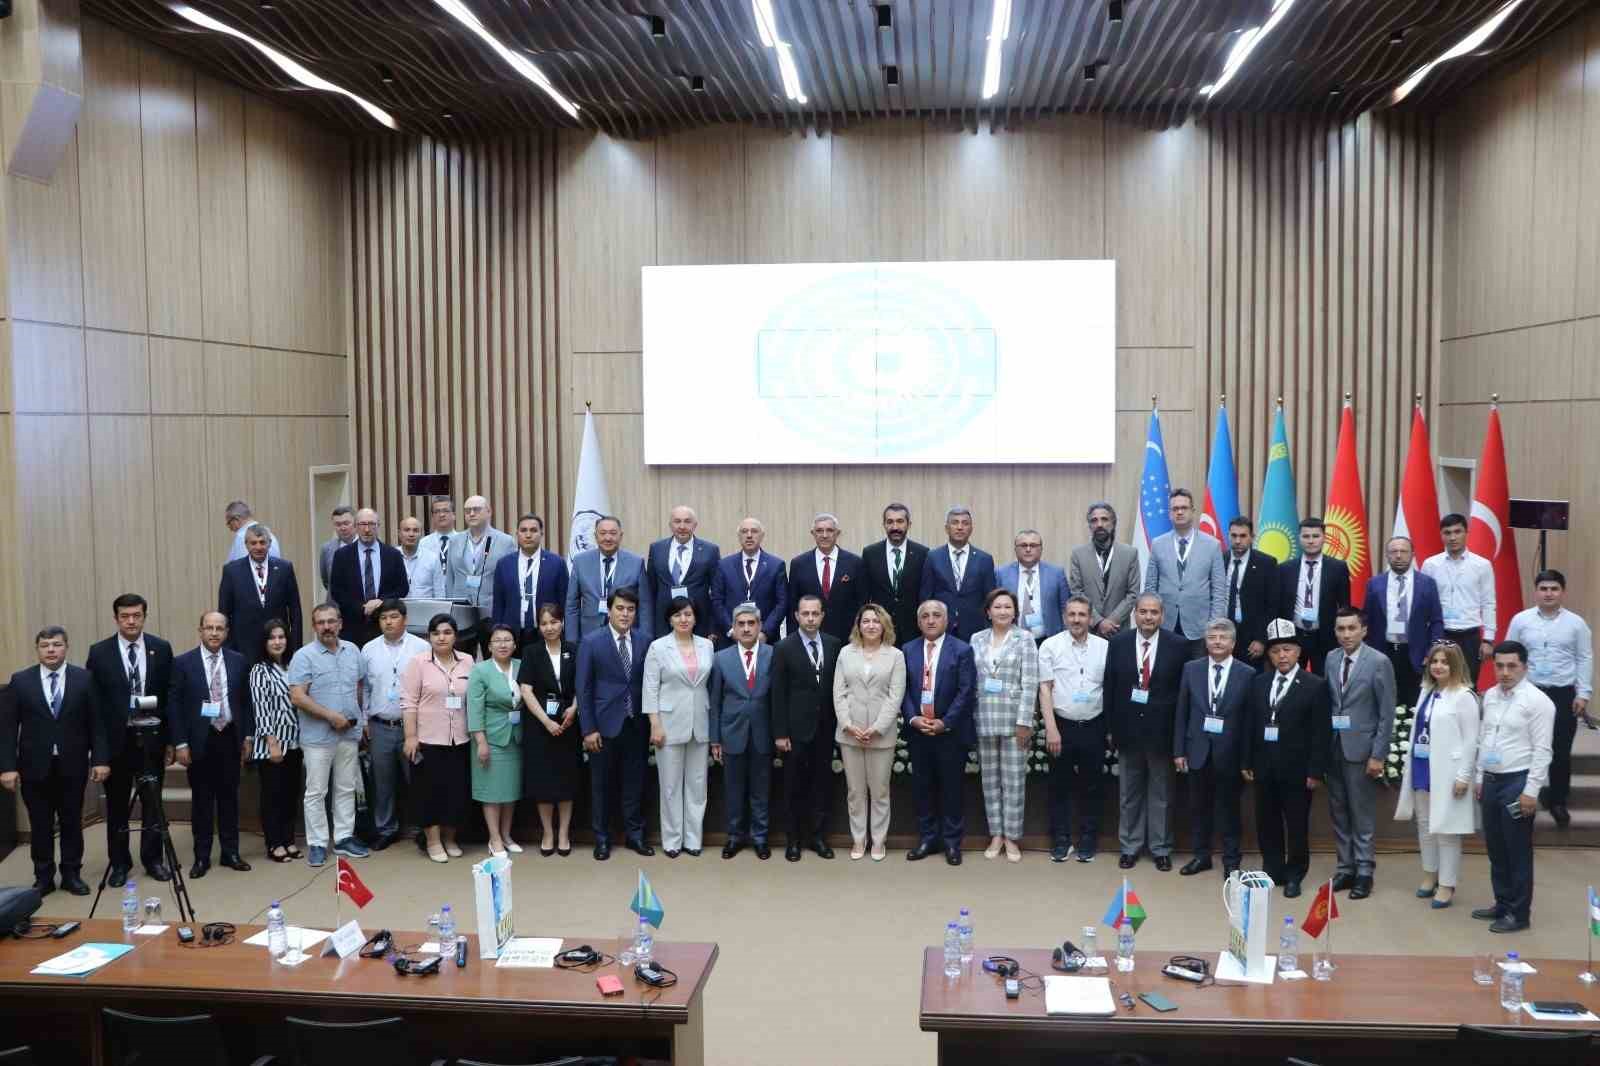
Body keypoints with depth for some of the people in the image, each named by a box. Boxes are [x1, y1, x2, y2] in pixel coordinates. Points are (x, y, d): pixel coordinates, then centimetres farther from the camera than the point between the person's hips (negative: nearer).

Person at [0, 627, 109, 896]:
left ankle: (72, 874, 21)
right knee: (41, 825, 8)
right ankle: (43, 877, 19)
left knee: (72, 823, 9)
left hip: (72, 765, 0)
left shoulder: (84, 679, 0)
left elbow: (97, 723, 0)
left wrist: (100, 759, -6)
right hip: (35, 765, 0)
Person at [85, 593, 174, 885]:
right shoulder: (99, 652, -3)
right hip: (115, 739, -1)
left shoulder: (161, 649, 0)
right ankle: (120, 862, 22)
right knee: (117, 805, 10)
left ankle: (153, 859, 22)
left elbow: (170, 694, 3)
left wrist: (169, 736, -2)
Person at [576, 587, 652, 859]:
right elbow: (583, 688, -5)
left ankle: (634, 834, 22)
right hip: (605, 725, -2)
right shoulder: (592, 642, -5)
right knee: (601, 784, 8)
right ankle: (602, 838, 21)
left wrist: (651, 722, 0)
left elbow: (648, 684, 6)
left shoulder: (644, 642, 2)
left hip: (636, 726, 2)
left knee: (634, 783, 9)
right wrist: (588, 729, -8)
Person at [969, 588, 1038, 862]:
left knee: (1014, 780, 1)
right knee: (990, 779, 9)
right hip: (984, 720, 3)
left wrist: (1024, 721, -12)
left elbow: (1030, 683, -7)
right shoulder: (977, 639, 8)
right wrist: (970, 718, 3)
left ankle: (1012, 836, 11)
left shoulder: (1025, 639, -2)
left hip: (1014, 719, -3)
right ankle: (995, 834, 18)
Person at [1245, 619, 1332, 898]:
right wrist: (1247, 761, 7)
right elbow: (1251, 724, 10)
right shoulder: (1258, 682, 8)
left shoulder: (1314, 686, -6)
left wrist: (1315, 771, -12)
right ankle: (1272, 870, 25)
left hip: (1296, 768, -4)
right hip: (1264, 766, 4)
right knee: (1266, 822, 11)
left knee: (1297, 824, 5)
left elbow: (1321, 733, -8)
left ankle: (1294, 875, 19)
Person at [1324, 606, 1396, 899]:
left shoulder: (1379, 662, -9)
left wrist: (1378, 755, -12)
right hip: (1333, 748, 5)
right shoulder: (1331, 659, 6)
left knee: (1363, 815, 3)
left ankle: (1364, 872, 13)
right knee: (1339, 813, 12)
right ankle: (1345, 868, 22)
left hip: (1361, 749, -5)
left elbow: (1387, 713, -9)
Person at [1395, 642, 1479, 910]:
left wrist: (1463, 776, -15)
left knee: (1445, 829, 0)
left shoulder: (1464, 696, -12)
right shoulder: (1426, 691, 10)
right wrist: (1408, 764, 12)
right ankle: (1430, 875, 30)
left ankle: (1447, 885, 9)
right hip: (1422, 767, 7)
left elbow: (1471, 740, -13)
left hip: (1446, 771, -7)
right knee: (1424, 824, 16)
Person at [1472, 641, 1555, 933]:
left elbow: (1541, 751, -14)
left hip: (1517, 782, -7)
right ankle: (1503, 904, 29)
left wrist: (1530, 791, -16)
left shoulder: (1537, 701, -12)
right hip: (1490, 780, 7)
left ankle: (1519, 913, 13)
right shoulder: (1490, 696, 9)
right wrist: (1479, 778, 15)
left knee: (1518, 852, 2)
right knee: (1496, 849, 15)